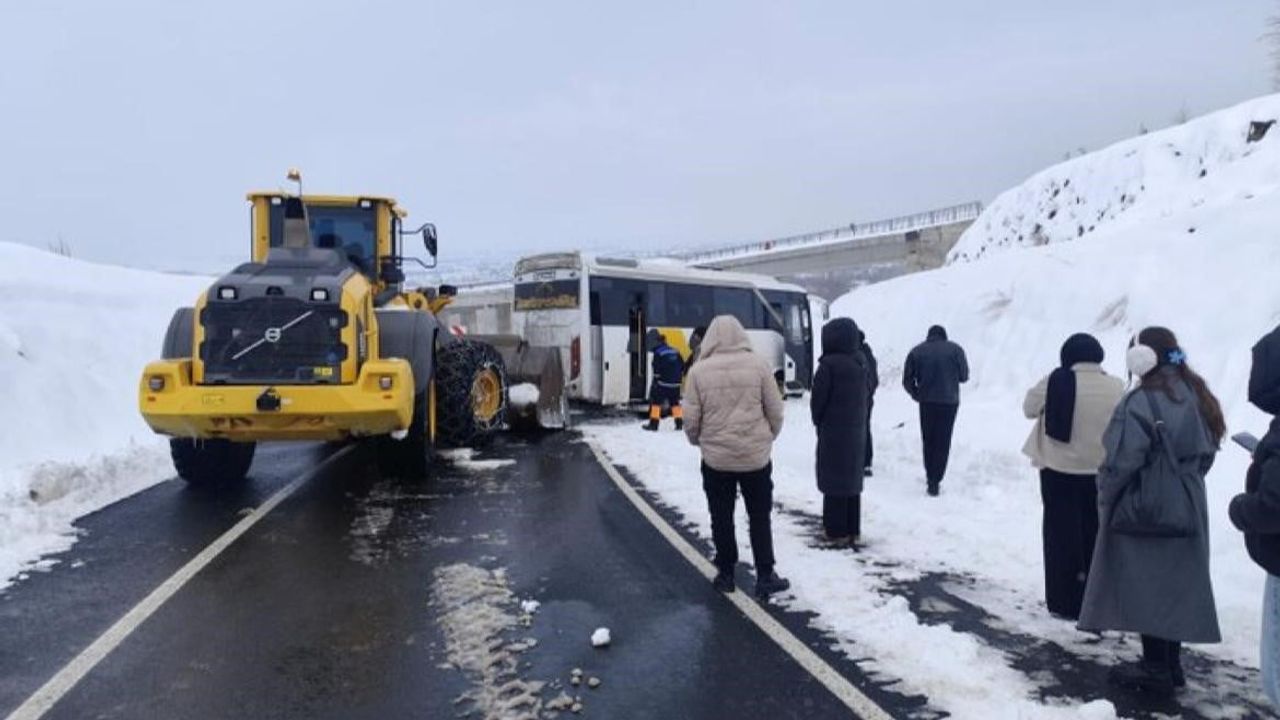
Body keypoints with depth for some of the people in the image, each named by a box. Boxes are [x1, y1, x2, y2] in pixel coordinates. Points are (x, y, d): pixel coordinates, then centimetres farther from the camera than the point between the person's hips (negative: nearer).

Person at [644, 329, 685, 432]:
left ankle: (654, 424, 1)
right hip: (675, 383, 6)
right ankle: (679, 423, 13)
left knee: (656, 401, 2)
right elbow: (682, 366, 13)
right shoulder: (675, 351, 10)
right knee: (675, 403, 15)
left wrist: (655, 382, -5)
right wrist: (679, 377, 21)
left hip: (663, 382, -6)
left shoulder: (658, 353, -10)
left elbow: (657, 370, -13)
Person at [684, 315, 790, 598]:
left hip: (716, 457, 0)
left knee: (722, 518, 13)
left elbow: (690, 418, -4)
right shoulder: (758, 365, -6)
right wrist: (769, 437, 18)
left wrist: (698, 441, 16)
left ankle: (726, 574, 21)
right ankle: (765, 576, 15)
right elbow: (775, 410, -1)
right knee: (759, 517, 13)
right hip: (756, 455, 0)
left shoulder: (699, 370, -7)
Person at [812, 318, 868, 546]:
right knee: (852, 479, 15)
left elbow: (818, 399, -14)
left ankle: (837, 532, 7)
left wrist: (818, 422, 3)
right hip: (856, 431, 7)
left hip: (834, 432, -7)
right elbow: (864, 396, 8)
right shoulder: (861, 361, 2)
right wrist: (858, 420, 11)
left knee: (834, 481, 3)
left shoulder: (830, 364, -20)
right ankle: (853, 529, 22)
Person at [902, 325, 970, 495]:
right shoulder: (955, 350, 0)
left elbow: (907, 380, 0)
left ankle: (930, 476, 22)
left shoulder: (916, 351, 3)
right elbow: (964, 376, 1)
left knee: (928, 441, 16)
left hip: (927, 401, 1)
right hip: (949, 401, -1)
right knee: (943, 442, 2)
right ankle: (935, 480, -6)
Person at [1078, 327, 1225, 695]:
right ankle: (1170, 664, 23)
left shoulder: (1142, 401, -19)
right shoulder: (1196, 397, 7)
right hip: (1187, 511, 8)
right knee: (1173, 587, 15)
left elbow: (1120, 461, -20)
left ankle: (1155, 669, 7)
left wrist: (1105, 499, -5)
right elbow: (1206, 453, 16)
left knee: (1145, 589, 1)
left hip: (1143, 511, -8)